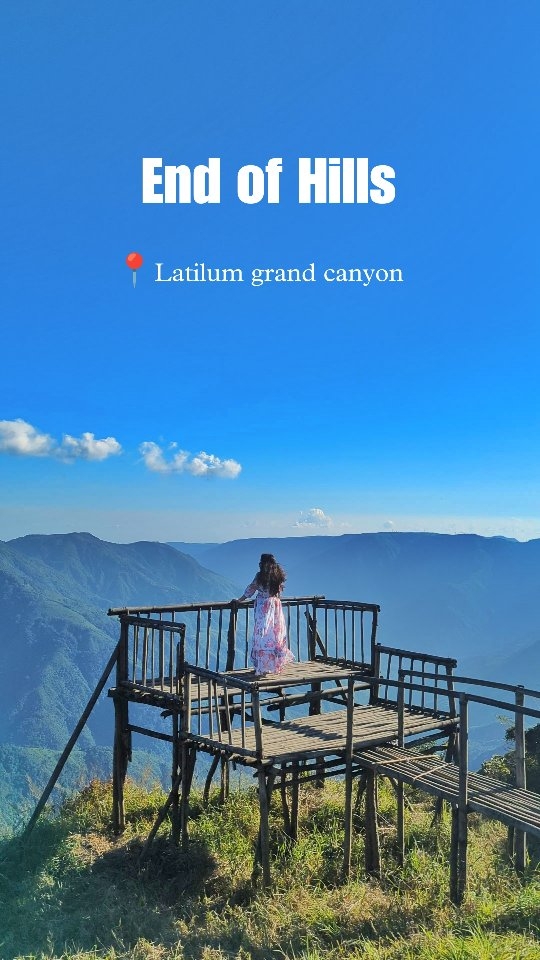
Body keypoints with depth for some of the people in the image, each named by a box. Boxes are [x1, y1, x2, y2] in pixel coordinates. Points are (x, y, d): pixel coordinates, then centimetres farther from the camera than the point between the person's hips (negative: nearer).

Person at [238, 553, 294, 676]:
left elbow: (250, 590, -1)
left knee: (263, 637, -2)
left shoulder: (260, 576, -11)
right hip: (276, 607, 5)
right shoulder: (278, 575, 3)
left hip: (263, 608, -5)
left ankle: (262, 668, -1)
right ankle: (276, 663, 19)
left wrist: (239, 600, 12)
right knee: (276, 634, 12)